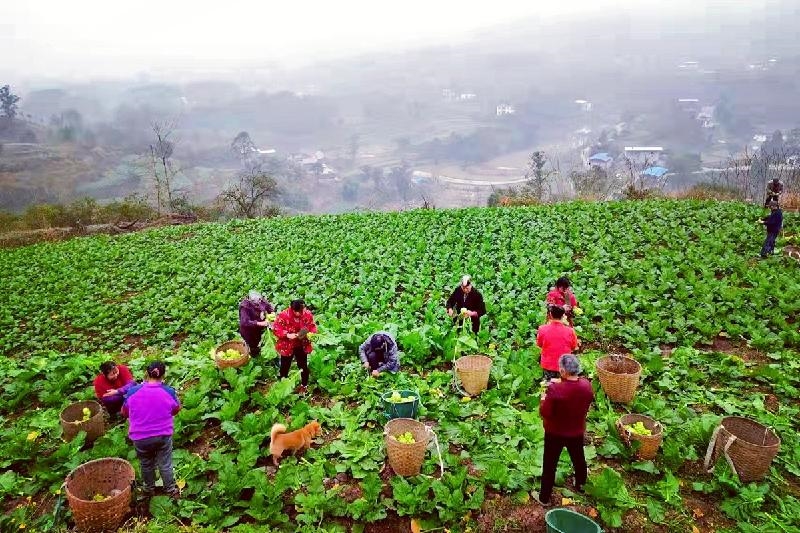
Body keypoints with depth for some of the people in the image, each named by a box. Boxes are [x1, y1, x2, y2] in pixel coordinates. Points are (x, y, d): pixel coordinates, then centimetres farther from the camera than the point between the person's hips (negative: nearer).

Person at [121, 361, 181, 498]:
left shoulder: (133, 392, -14)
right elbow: (176, 410, 3)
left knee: (146, 465, 24)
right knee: (165, 465, 17)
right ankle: (171, 490, 32)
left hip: (140, 437, 1)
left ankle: (149, 489, 44)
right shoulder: (169, 392, -15)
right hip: (163, 435, -1)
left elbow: (124, 413, 3)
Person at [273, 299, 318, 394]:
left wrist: (311, 333, -21)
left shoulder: (308, 314, -14)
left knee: (303, 366, 15)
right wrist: (287, 335, -30)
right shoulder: (283, 315, -23)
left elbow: (312, 327, 0)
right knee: (285, 367, 15)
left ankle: (304, 386, 35)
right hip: (287, 346, -2)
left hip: (302, 346, 2)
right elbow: (276, 329, -17)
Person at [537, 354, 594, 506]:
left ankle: (544, 497, 27)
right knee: (579, 459, 29)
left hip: (555, 433, -4)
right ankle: (581, 485, 53)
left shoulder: (555, 389, -32)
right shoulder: (586, 385, -17)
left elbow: (545, 413, -26)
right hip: (577, 432, 4)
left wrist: (543, 399, -7)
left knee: (549, 464, 14)